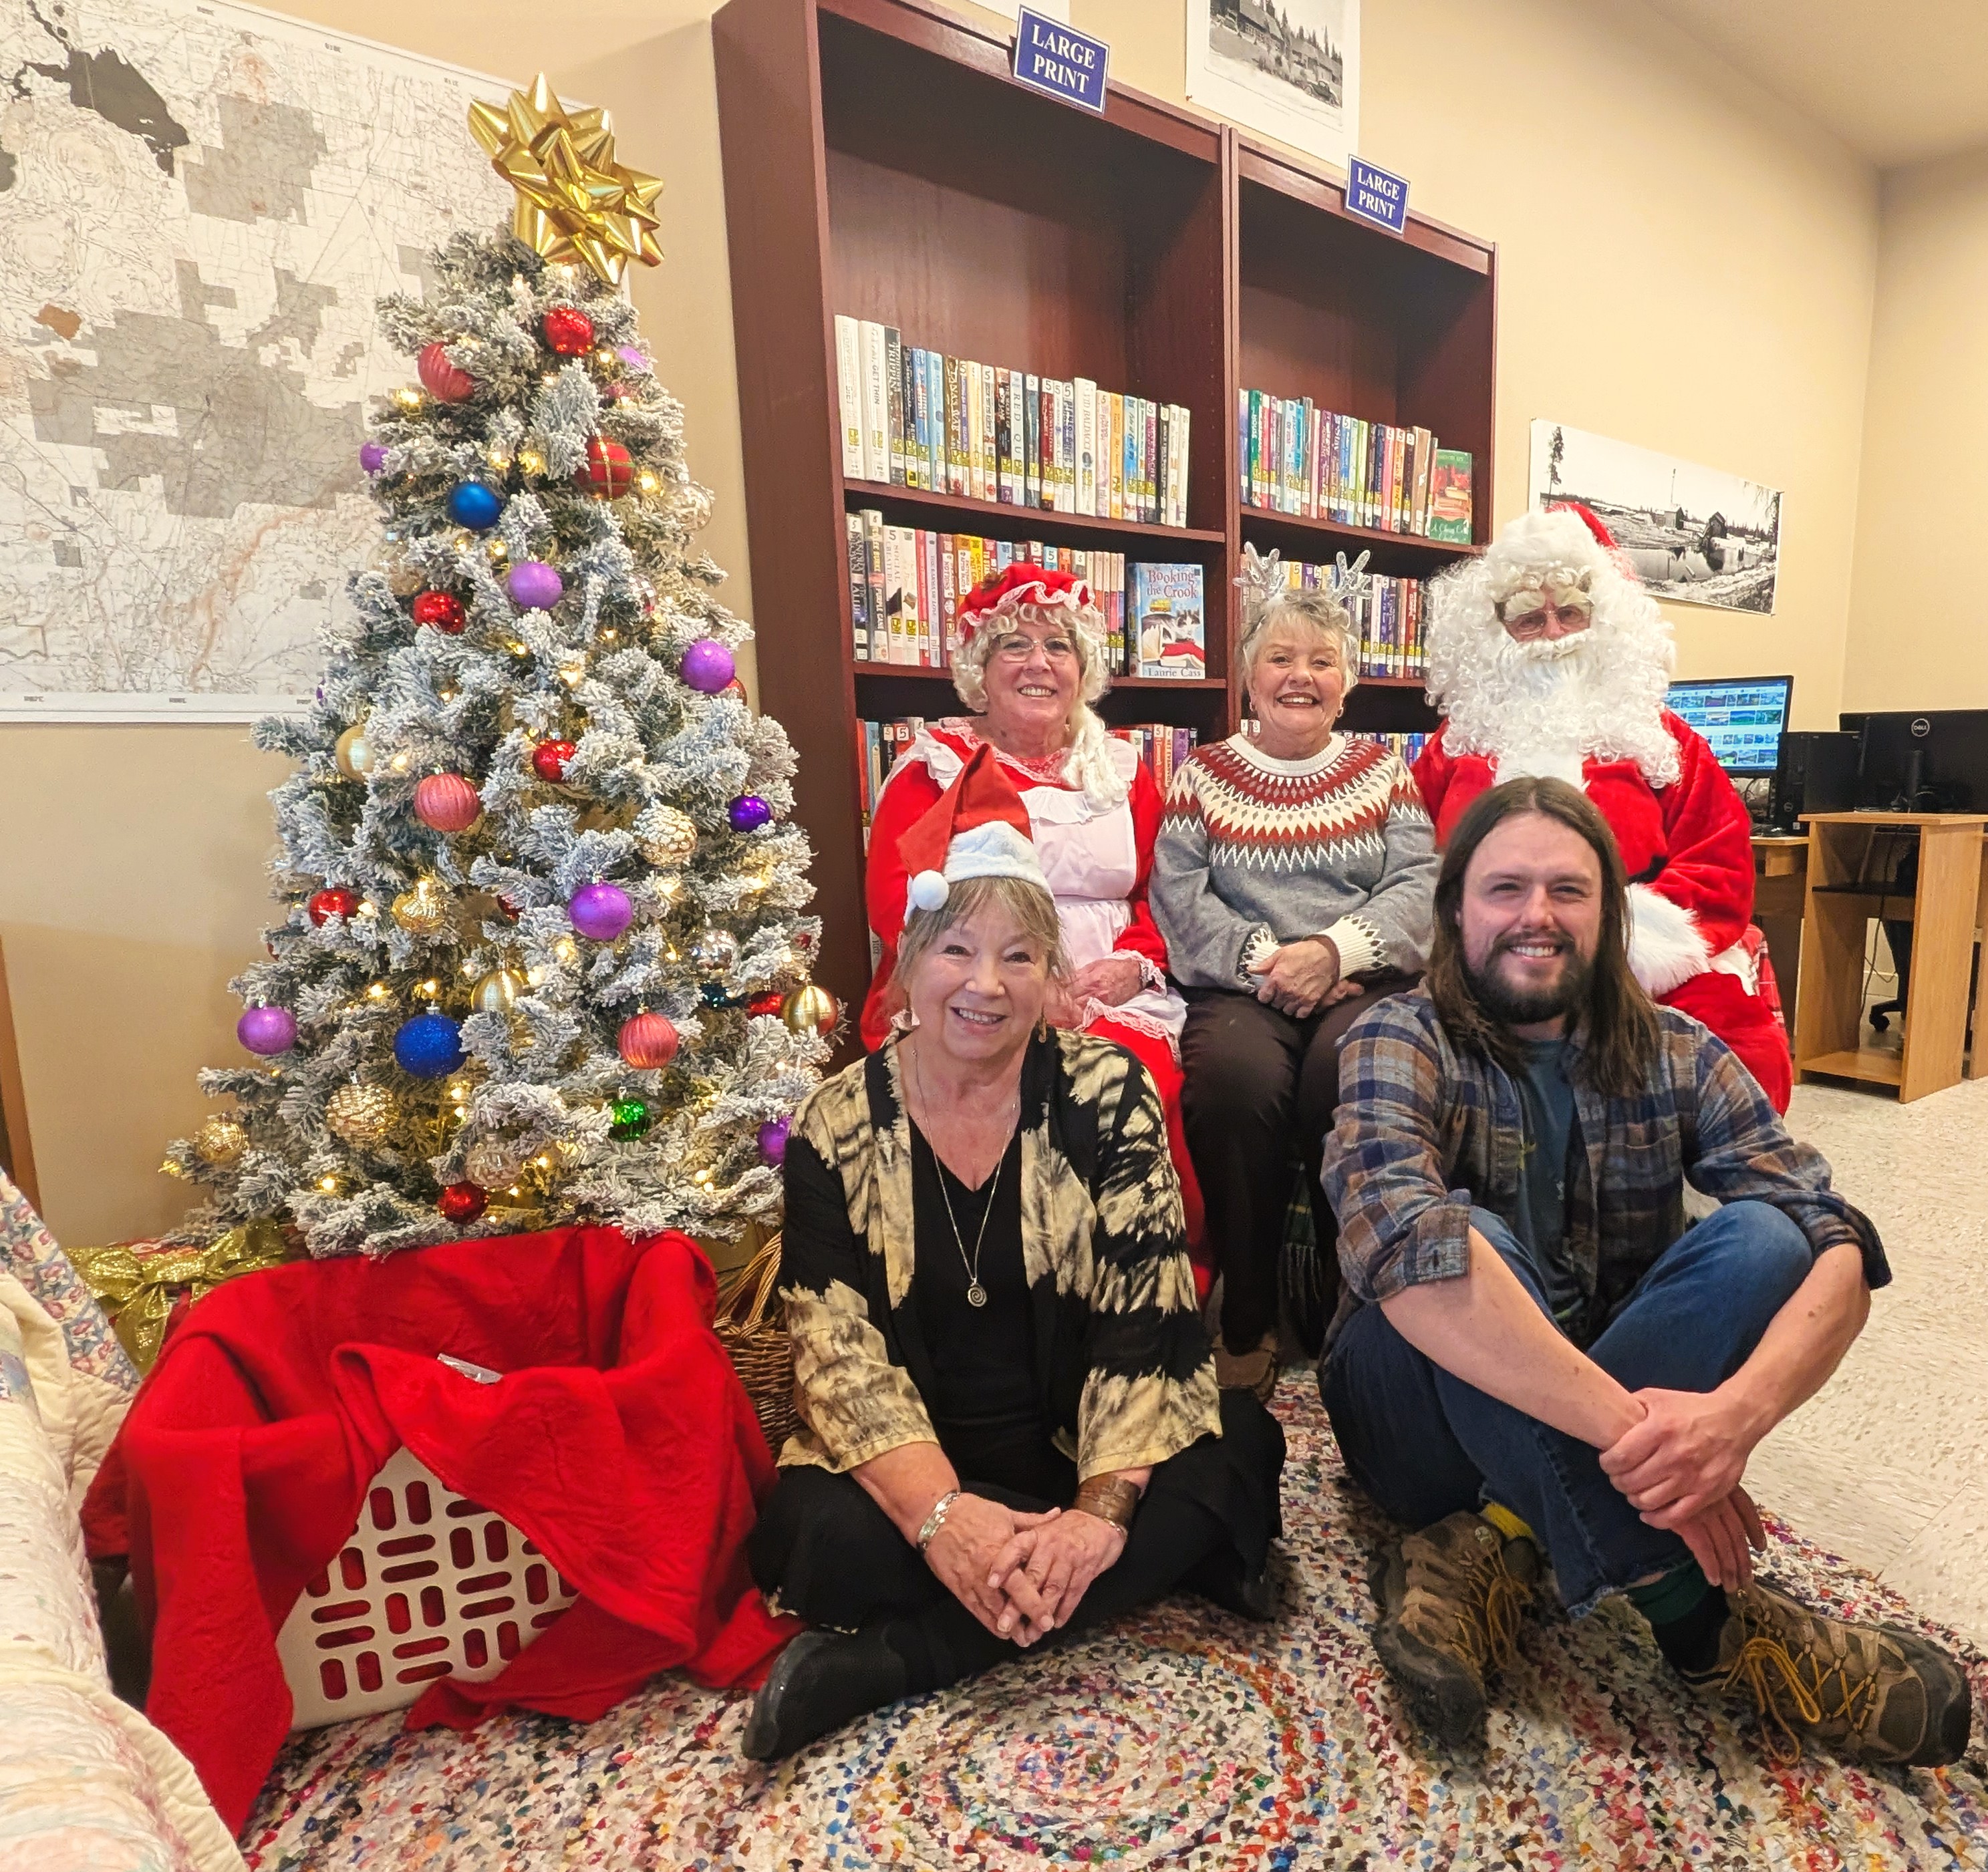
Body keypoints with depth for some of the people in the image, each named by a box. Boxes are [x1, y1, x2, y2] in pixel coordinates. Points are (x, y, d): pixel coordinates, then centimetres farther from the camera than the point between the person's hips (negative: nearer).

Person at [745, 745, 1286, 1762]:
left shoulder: (1106, 1095, -7)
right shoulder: (837, 1126, -6)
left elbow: (1147, 1322, -12)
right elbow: (838, 1347, -12)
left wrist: (1102, 1510, -25)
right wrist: (941, 1516, -27)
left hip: (1078, 1454, 1)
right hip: (912, 1474, -1)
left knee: (1238, 1445, -27)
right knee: (819, 1534, -30)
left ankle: (886, 1661, -20)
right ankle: (1162, 1565, -12)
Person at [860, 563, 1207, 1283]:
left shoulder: (1122, 770, 20)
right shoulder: (936, 763, 10)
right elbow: (895, 899, -3)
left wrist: (1133, 964, -7)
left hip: (1111, 1002, 3)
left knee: (1146, 1076, -29)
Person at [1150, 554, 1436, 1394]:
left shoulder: (1381, 768, 17)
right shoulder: (1204, 773, 14)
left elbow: (1418, 885, 3)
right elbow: (1177, 895, 0)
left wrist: (1334, 951, -14)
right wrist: (1264, 961, -14)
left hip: (1364, 985, 1)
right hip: (1237, 989, 0)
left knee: (1349, 1068, -33)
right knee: (1236, 1075, -33)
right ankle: (1247, 1320, -14)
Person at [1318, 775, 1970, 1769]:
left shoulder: (1676, 1055, -1)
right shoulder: (1401, 1042, -14)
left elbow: (1841, 1250, -15)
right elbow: (1402, 1241, -34)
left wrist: (1735, 1414, -35)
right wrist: (1629, 1426, -39)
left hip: (1635, 1404, 4)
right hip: (1434, 1414, -3)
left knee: (1760, 1238, -22)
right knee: (1463, 1242, -33)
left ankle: (1489, 1548, -25)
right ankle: (1701, 1615, -28)